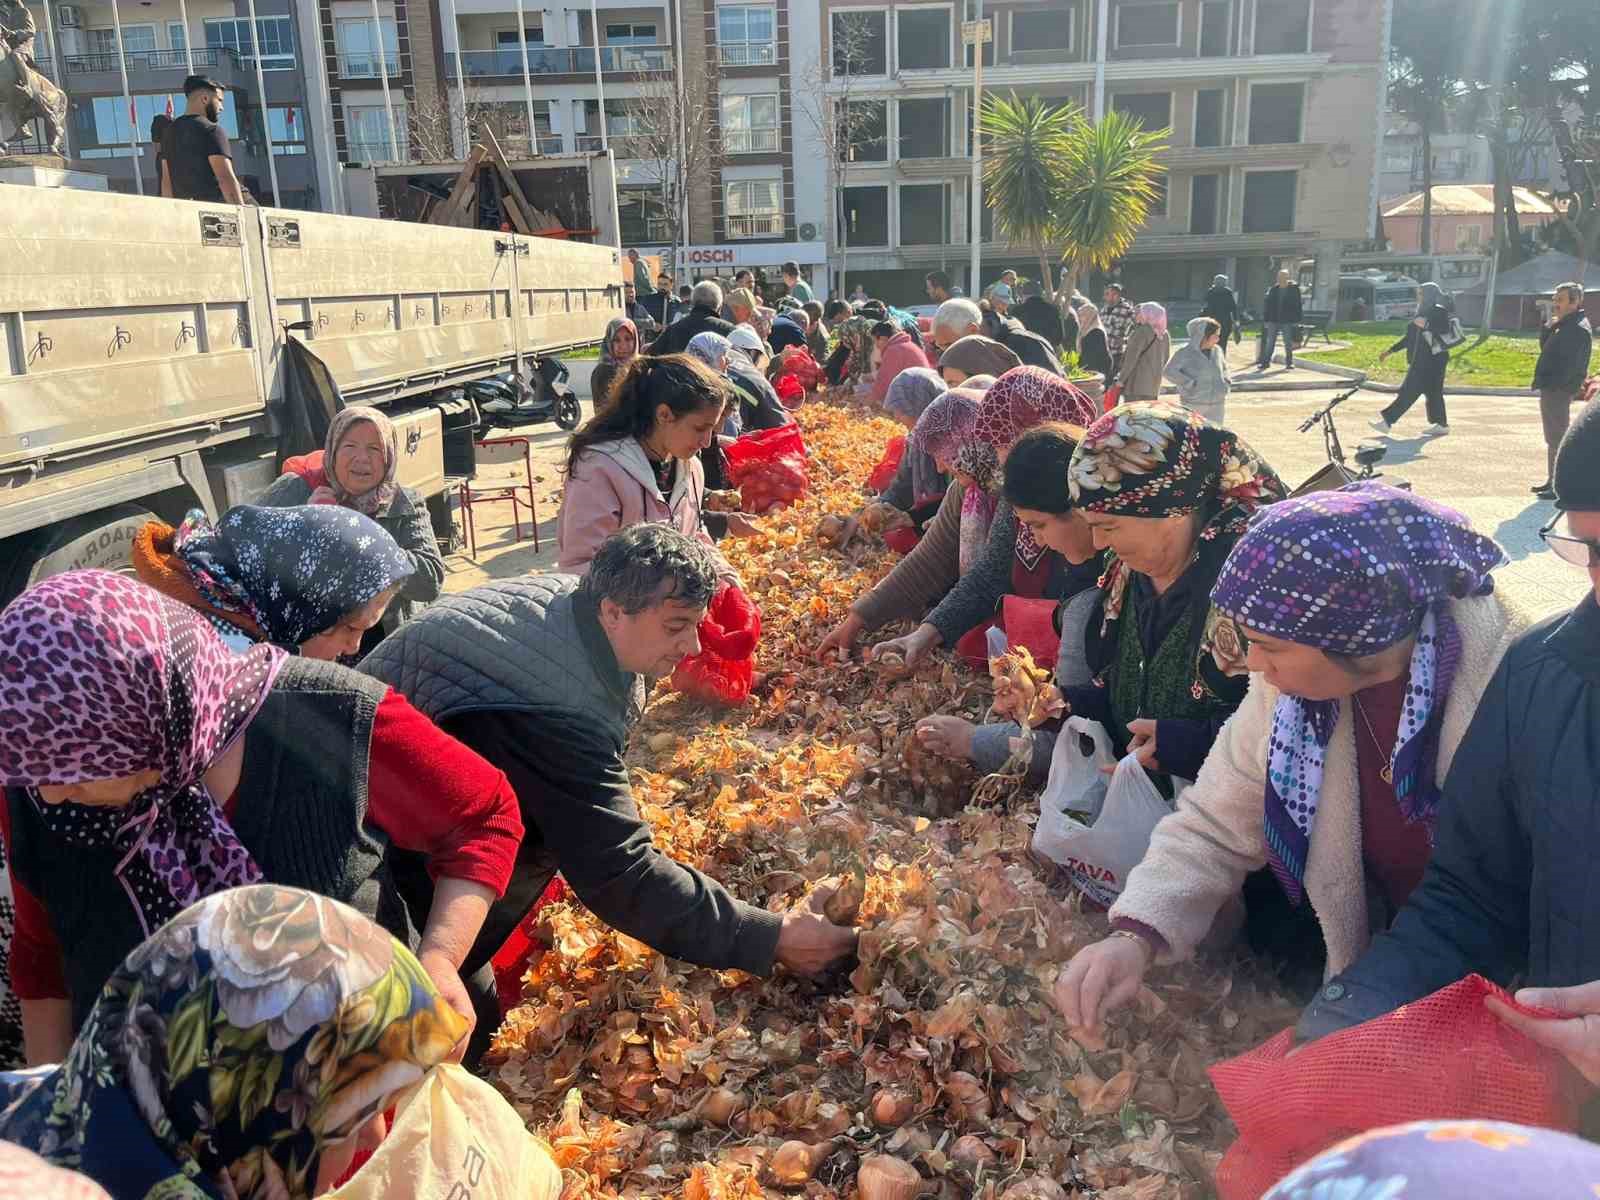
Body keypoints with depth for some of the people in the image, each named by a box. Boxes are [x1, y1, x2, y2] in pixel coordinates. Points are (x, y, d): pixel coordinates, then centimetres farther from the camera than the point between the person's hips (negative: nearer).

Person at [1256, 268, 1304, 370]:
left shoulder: (1294, 289, -4)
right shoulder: (1273, 289, 5)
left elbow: (1297, 305, -4)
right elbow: (1268, 305, 8)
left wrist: (1297, 320, -7)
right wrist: (1266, 320, 3)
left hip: (1287, 321, -3)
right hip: (1273, 320, 3)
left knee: (1288, 343, 7)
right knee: (1270, 342, 3)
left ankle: (1289, 362, 17)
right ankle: (1265, 362, 6)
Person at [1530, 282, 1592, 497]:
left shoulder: (1579, 328, -15)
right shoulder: (1564, 324, 15)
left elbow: (1571, 364, -21)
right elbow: (1545, 348, 18)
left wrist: (1552, 384, -21)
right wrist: (1549, 326, 5)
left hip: (1559, 391, -10)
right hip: (1551, 390, 10)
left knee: (1557, 438, -7)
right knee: (1553, 438, 16)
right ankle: (1552, 481, 24)